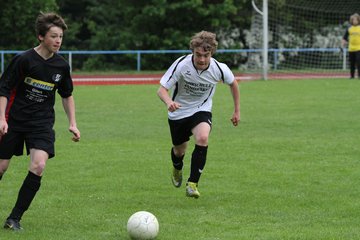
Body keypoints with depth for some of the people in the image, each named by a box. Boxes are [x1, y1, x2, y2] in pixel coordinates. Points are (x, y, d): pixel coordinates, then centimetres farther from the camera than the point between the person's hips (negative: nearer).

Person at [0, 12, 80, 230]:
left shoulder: (61, 65, 0)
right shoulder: (24, 60, -12)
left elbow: (67, 95, 16)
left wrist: (72, 123, 8)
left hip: (42, 123, 2)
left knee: (39, 166, -18)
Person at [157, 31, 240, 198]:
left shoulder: (219, 69, -20)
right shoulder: (181, 65, -26)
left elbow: (233, 83, 3)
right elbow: (162, 89, -24)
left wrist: (237, 111, 8)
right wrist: (169, 102, -47)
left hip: (201, 110, 0)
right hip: (179, 111, 0)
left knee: (202, 138, -30)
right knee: (179, 150, 14)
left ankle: (193, 183, -21)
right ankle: (177, 169, 54)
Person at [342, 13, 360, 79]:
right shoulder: (349, 29, 7)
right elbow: (344, 38, 12)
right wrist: (342, 45, 5)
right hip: (351, 48, 3)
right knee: (352, 63, 8)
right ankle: (352, 75, 18)